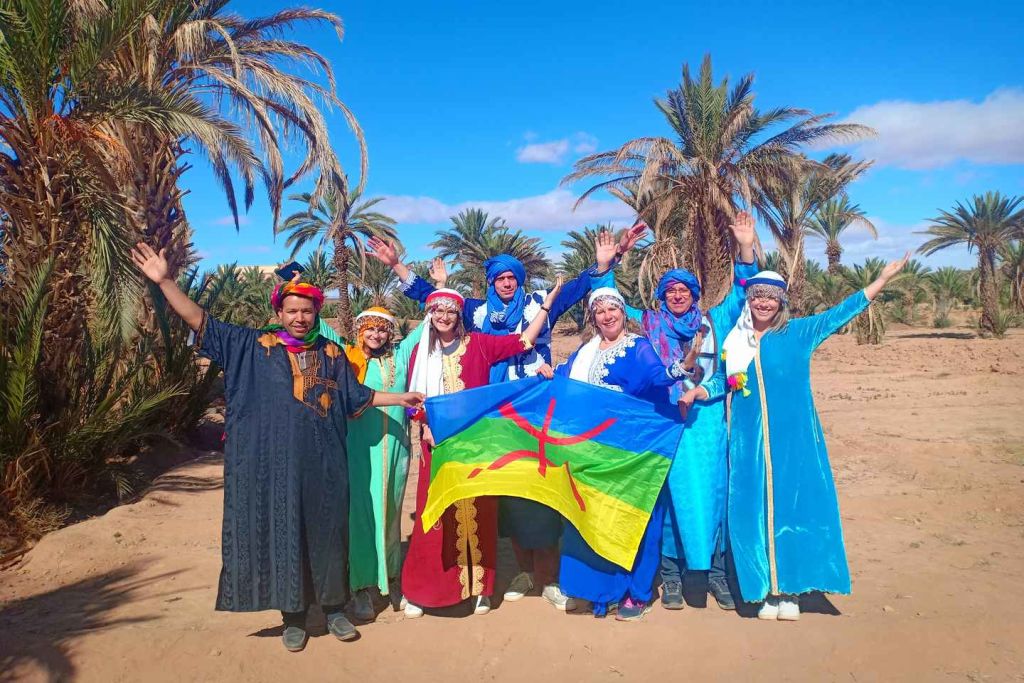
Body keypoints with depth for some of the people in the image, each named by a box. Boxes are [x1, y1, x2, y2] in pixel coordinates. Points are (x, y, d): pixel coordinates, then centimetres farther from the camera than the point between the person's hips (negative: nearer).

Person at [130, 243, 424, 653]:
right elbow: (200, 322, 0)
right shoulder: (251, 346, 3)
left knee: (326, 531, 9)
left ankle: (333, 608, 26)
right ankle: (292, 616, 21)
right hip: (272, 463, -2)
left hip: (322, 464, 2)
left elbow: (355, 397, 17)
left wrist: (400, 398, 14)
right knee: (281, 533, 5)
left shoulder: (331, 353, 10)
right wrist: (164, 281, -8)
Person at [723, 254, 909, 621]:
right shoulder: (734, 340, 9)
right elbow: (720, 382, 18)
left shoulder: (798, 332, 5)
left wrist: (883, 278, 0)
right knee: (754, 511, 2)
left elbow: (841, 312, 3)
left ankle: (791, 590, 12)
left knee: (793, 506, 1)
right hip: (749, 441, 1)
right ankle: (768, 591, 13)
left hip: (792, 439, -1)